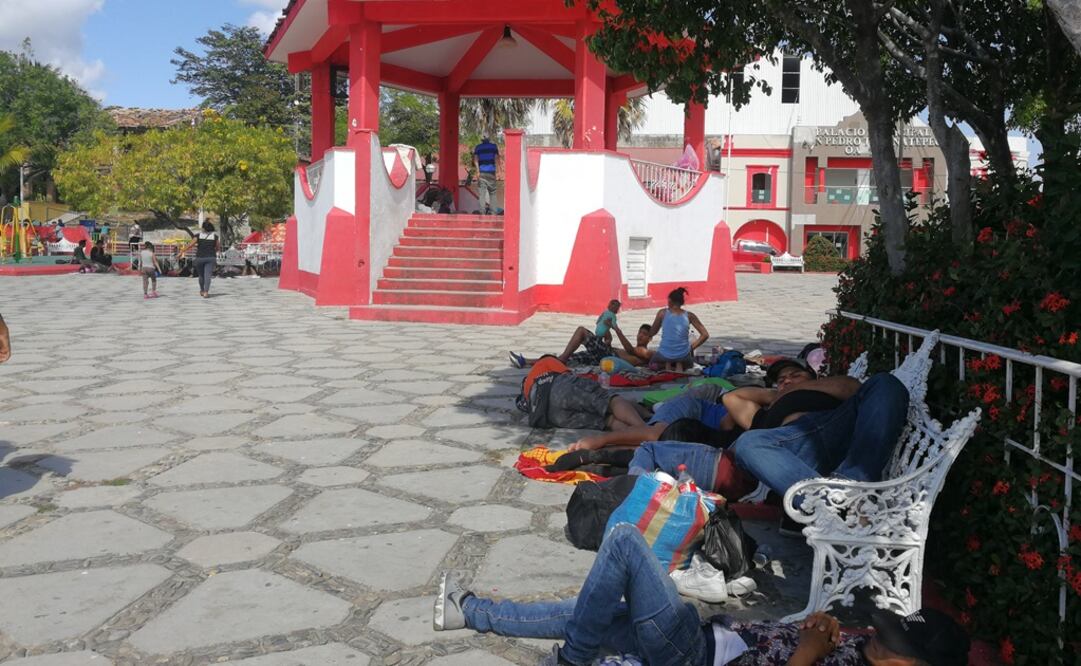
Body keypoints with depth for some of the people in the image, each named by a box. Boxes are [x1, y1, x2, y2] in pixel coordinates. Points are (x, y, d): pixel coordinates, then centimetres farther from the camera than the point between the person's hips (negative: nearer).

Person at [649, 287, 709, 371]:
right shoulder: (689, 316, 0)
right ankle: (680, 365, 6)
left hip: (664, 355, 0)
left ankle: (667, 366, 7)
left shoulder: (662, 313, -2)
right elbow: (705, 335, 0)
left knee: (654, 365, 35)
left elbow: (652, 333, 7)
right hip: (683, 356, 0)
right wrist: (692, 347, 9)